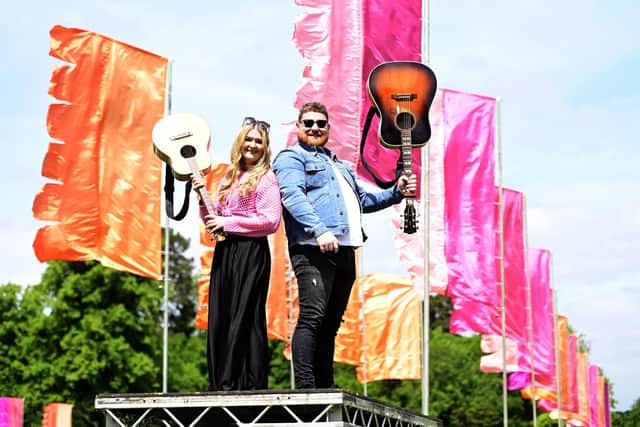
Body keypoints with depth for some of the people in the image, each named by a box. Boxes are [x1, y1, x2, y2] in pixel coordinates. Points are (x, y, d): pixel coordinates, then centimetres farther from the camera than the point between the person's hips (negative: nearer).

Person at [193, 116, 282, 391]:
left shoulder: (266, 178, -4)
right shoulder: (230, 178, 17)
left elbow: (271, 221, -14)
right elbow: (212, 219, 19)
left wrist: (227, 223, -12)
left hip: (251, 252, -7)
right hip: (225, 252, 7)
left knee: (245, 317, -6)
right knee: (220, 316, 4)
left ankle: (251, 384, -3)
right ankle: (221, 384, 8)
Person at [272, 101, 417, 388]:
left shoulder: (340, 166, 31)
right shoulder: (291, 158, 5)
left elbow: (363, 200, 36)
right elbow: (292, 195, -13)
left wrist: (396, 192, 18)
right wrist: (319, 230, -27)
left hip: (344, 250, 8)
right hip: (312, 248, -8)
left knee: (331, 322, 8)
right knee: (312, 316, -18)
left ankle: (325, 388, 11)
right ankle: (305, 387, -22)